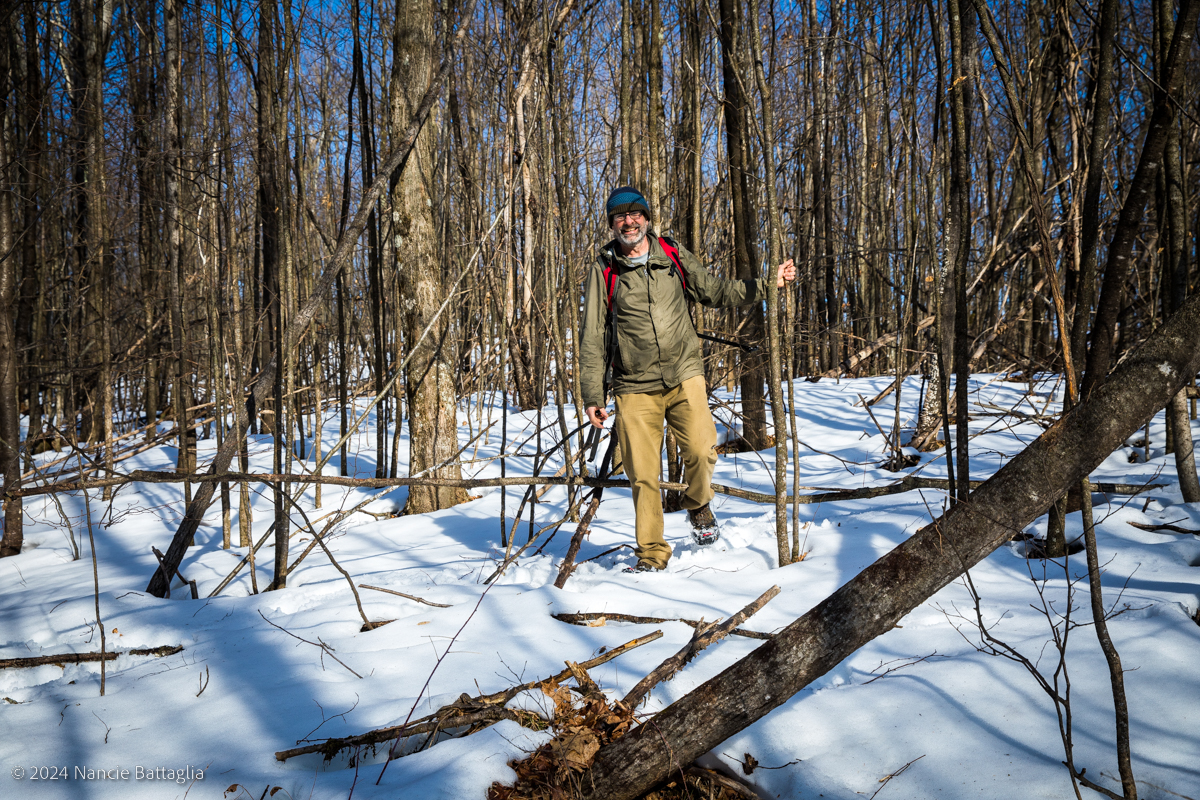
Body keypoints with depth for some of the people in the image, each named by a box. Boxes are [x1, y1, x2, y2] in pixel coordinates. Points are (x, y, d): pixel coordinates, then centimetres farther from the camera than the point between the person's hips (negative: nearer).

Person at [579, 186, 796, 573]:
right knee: (643, 476, -2)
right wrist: (593, 396, -2)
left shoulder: (673, 256, 8)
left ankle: (698, 507, 13)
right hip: (635, 388, -1)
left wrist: (766, 285, 8)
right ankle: (651, 554, 16)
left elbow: (715, 291, 18)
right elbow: (593, 339, 2)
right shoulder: (603, 271, 2)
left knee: (701, 450, -19)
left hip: (684, 376, 1)